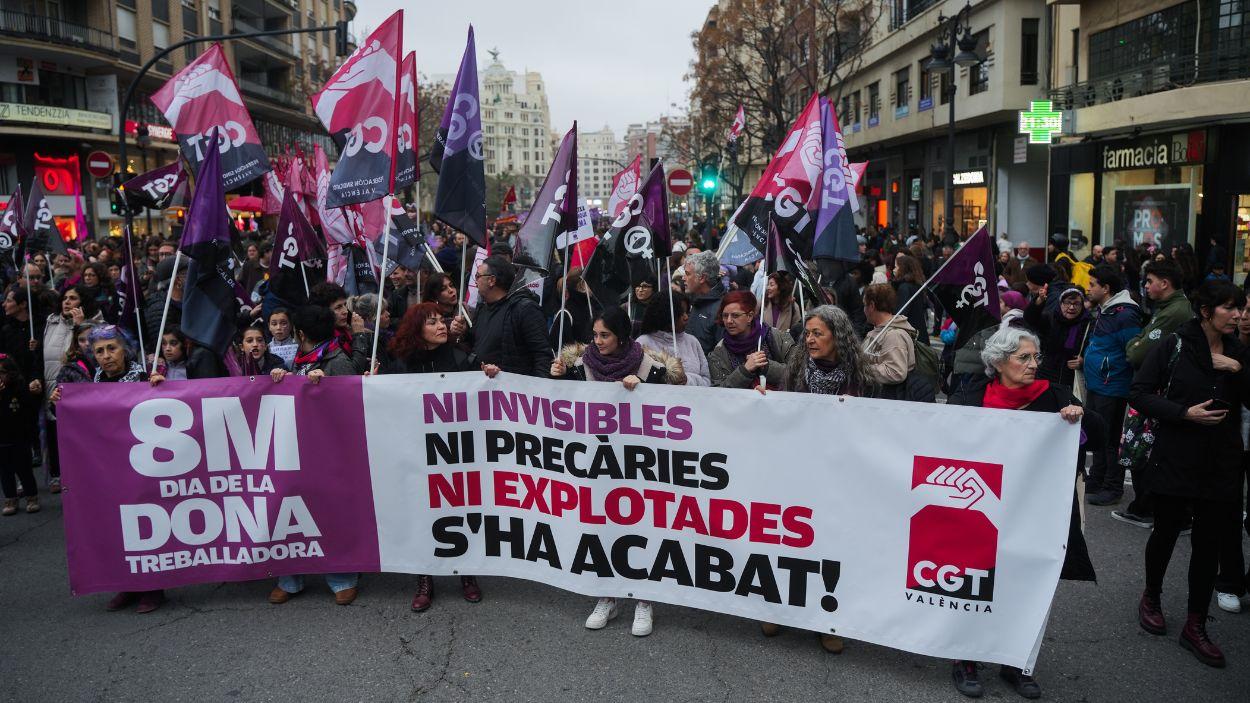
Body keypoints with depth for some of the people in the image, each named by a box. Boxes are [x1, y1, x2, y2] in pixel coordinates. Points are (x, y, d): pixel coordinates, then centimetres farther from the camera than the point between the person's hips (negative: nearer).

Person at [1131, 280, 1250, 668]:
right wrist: (1184, 412, -20)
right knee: (1166, 532, 11)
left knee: (1209, 543, 6)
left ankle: (1195, 626, 18)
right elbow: (1140, 394, -9)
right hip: (1175, 460, -4)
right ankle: (1151, 597, 35)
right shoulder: (1173, 347, -8)